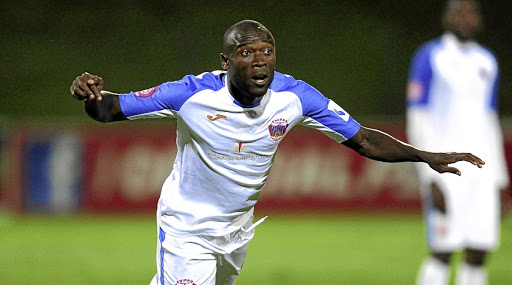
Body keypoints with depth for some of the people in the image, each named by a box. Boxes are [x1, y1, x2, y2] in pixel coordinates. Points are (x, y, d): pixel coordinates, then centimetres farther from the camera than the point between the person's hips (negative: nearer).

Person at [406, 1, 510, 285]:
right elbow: (418, 120, -8)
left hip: (482, 172, 6)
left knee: (478, 254, 1)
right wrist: (432, 177, -15)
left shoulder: (486, 62, 15)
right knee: (442, 251, -10)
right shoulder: (429, 57, -3)